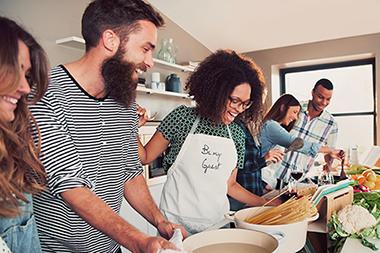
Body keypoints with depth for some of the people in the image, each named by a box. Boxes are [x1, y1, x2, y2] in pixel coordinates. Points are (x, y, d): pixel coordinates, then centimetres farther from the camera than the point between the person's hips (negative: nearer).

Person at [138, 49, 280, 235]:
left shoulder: (237, 134, 2)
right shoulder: (183, 117, -9)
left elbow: (230, 185, 8)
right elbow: (145, 157, -3)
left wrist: (269, 204, 4)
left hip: (218, 222, 4)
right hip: (177, 222, -3)